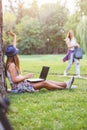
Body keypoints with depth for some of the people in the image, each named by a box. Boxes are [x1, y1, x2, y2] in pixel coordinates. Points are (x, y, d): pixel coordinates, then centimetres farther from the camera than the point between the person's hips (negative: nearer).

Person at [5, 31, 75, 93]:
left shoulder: (10, 63, 10)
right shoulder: (12, 65, -19)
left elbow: (13, 47, 21)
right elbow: (14, 79, -24)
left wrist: (15, 36, 30)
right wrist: (26, 76, -15)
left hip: (21, 84, 10)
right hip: (19, 88, -10)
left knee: (45, 81, 3)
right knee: (44, 83, -12)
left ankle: (65, 84, 3)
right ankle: (63, 87, 2)